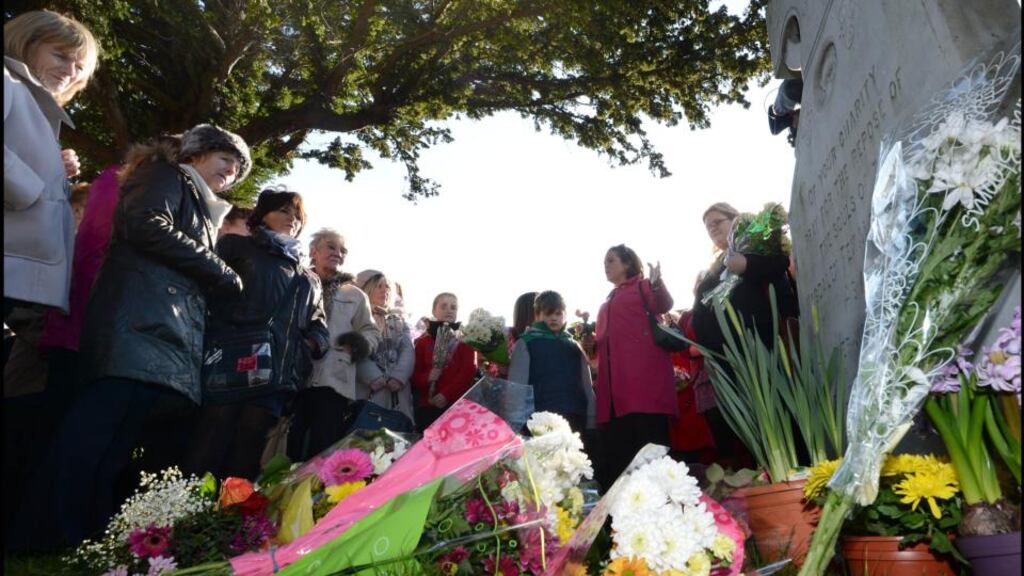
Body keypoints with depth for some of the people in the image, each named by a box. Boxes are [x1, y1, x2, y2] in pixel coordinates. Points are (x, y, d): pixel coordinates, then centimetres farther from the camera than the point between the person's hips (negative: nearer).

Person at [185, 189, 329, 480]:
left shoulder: (308, 279, 28)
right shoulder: (236, 246, 14)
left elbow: (318, 324, 25)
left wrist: (314, 343, 2)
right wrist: (223, 339, -13)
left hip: (275, 377, 4)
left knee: (245, 464, 2)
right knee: (206, 457, -9)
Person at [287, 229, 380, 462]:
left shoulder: (355, 295, 19)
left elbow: (372, 331, 20)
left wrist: (363, 342, -4)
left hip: (333, 381, 1)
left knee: (322, 451, -2)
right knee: (288, 448, -1)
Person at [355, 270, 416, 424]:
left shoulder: (397, 319, 21)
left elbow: (408, 350, 8)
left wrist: (399, 376, -9)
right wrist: (374, 378, -20)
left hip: (398, 388, 4)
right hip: (368, 388, -4)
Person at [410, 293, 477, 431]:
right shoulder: (423, 341, 13)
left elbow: (468, 371, -4)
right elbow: (415, 374, 10)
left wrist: (446, 394, -13)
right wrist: (427, 377, -12)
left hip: (457, 403, -2)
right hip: (427, 404, 2)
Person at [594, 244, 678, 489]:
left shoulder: (644, 286, 8)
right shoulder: (609, 300, 29)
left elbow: (664, 305, -12)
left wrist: (657, 284, -31)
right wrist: (591, 340, 12)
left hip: (643, 376, -7)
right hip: (615, 384, 7)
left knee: (650, 441, -12)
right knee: (616, 448, 3)